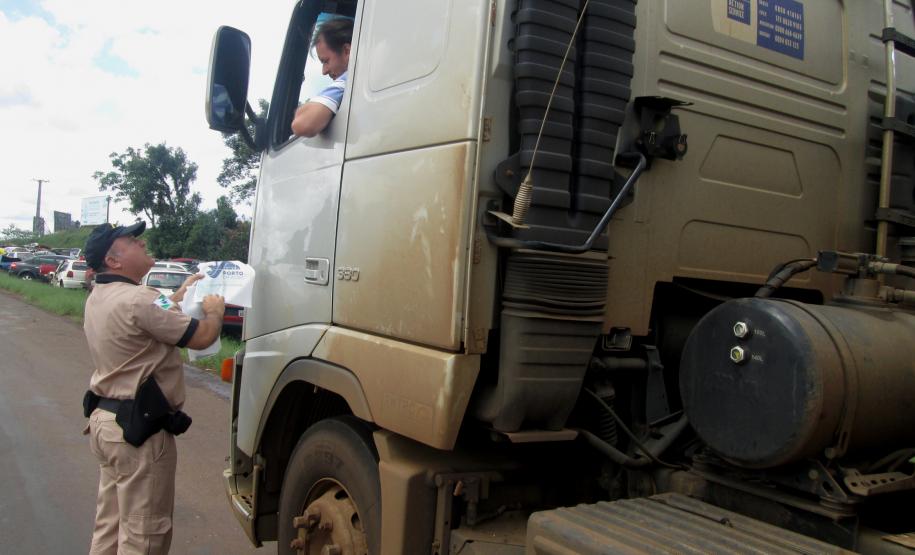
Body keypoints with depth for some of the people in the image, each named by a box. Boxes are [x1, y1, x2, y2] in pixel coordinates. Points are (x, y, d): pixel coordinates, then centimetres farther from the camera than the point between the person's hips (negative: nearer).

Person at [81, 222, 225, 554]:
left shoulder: (99, 298, 9)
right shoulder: (137, 299, -22)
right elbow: (202, 337, -18)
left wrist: (180, 295, 23)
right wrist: (214, 310, 2)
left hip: (105, 418, 10)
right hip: (139, 429, -10)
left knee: (110, 526, 20)